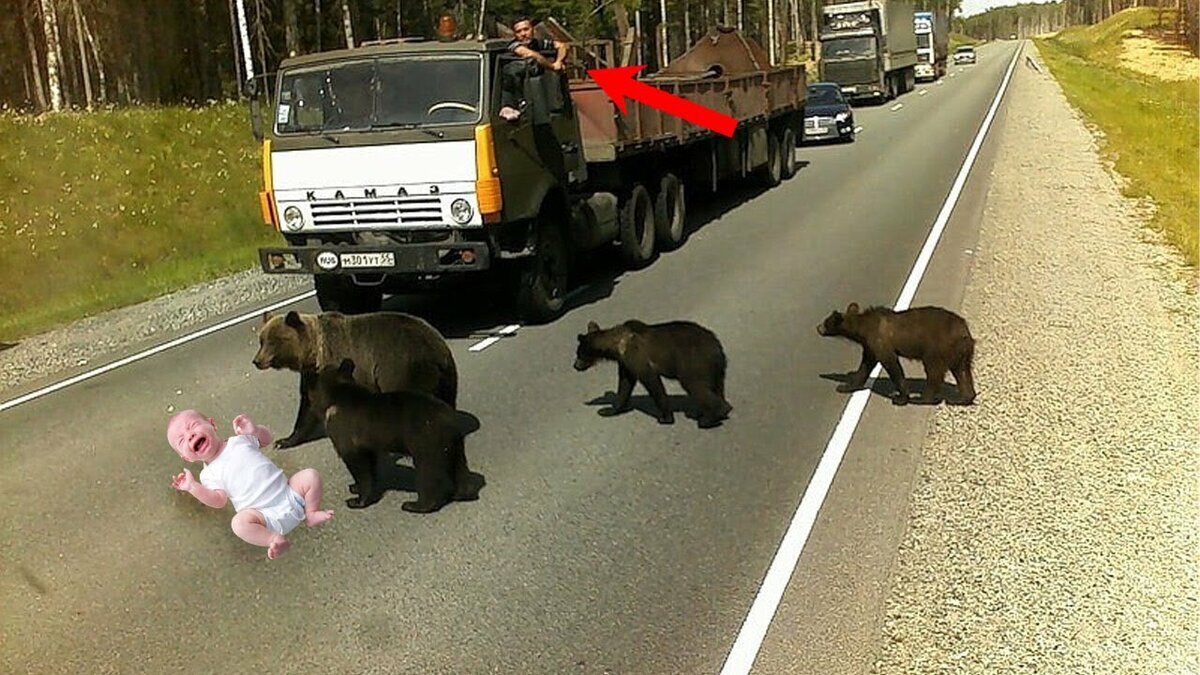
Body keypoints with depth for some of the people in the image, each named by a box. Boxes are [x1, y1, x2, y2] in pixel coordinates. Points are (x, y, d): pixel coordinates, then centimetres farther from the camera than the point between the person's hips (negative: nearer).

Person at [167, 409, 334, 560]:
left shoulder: (239, 440, 12)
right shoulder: (209, 475, 6)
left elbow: (266, 439, 21)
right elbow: (219, 500, -5)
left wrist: (255, 430, -1)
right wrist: (192, 487, -14)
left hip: (290, 495, 3)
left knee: (311, 475, -15)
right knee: (240, 522, -33)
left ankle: (311, 514, 3)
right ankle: (275, 539, -23)